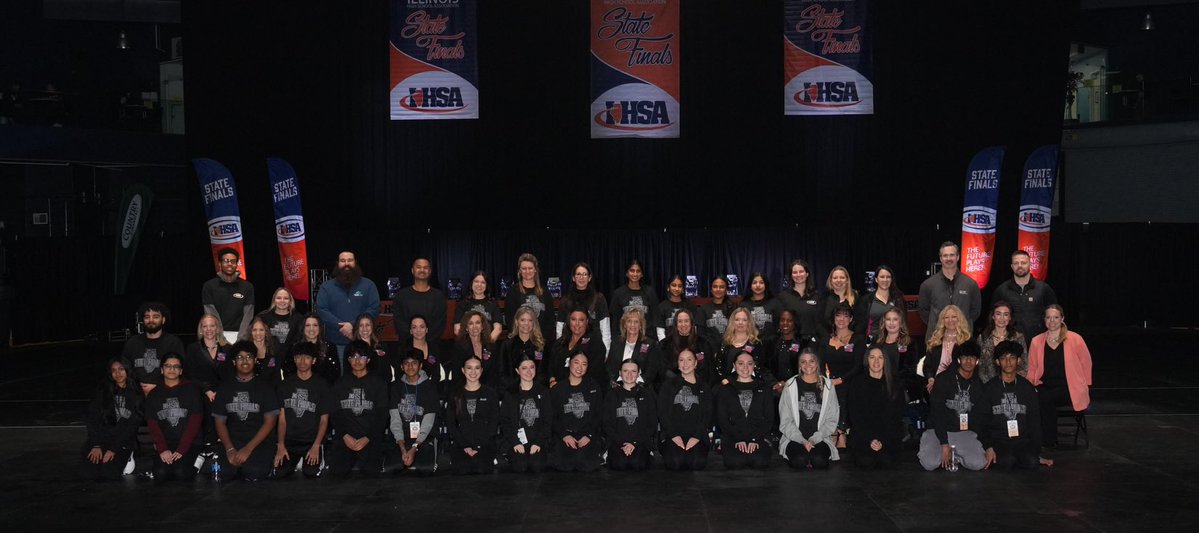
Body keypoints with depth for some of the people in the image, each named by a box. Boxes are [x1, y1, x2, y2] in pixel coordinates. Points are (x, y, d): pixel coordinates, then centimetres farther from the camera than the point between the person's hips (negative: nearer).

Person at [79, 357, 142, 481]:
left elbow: (131, 426, -4)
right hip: (101, 437, 2)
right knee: (87, 473, -18)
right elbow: (92, 419, -1)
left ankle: (126, 458, 8)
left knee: (108, 475, -23)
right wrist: (96, 445, -13)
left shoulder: (136, 395, 1)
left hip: (123, 442, -2)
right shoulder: (103, 392, 6)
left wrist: (114, 449, -13)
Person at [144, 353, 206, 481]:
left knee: (180, 473, -27)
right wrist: (162, 449, -13)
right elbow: (152, 425, 4)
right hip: (164, 445, 2)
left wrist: (181, 450, -15)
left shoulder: (192, 390, 5)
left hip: (189, 443, -2)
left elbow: (195, 422, -4)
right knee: (161, 474, -26)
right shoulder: (154, 395, 15)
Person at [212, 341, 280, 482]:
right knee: (223, 473, -26)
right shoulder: (225, 388, 14)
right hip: (232, 442, 2)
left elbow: (270, 422, -2)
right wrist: (230, 449, -8)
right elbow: (220, 422, 10)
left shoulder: (265, 387, 5)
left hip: (260, 442, -2)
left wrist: (248, 449, -14)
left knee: (253, 474, -28)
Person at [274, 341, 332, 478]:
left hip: (313, 441, -2)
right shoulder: (286, 384, 10)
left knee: (311, 473, -25)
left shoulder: (321, 385, 3)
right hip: (289, 441, 2)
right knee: (280, 473, -20)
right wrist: (280, 445, -7)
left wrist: (316, 446, -12)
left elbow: (324, 420, 1)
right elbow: (282, 418, 7)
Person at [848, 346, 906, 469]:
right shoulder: (857, 384, 1)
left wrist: (883, 440, -12)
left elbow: (896, 416, 0)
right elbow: (855, 416, -2)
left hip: (889, 435, 1)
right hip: (863, 434, -1)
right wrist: (870, 440, -14)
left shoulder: (895, 383, 3)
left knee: (888, 462, -22)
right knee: (867, 463, -23)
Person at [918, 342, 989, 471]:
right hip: (938, 431, -3)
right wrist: (944, 444, -19)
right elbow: (936, 411, -11)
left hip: (964, 432, 3)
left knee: (979, 464, -23)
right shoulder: (944, 379, -5)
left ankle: (954, 456, 7)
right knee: (930, 464, -27)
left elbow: (984, 415, 13)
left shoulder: (978, 385, 8)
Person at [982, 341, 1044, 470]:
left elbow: (1034, 420, 13)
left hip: (1023, 440, 2)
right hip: (998, 441, -2)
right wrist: (988, 447, -10)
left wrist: (1037, 452, 7)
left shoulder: (1027, 388, 12)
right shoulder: (989, 388, 5)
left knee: (1032, 462, -26)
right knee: (1008, 462, -31)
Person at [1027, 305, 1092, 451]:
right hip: (1045, 386, 3)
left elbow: (1086, 365, 8)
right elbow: (1032, 369, 16)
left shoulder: (1075, 339, 0)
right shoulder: (1036, 342, 9)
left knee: (1045, 399, -33)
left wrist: (1086, 390, 6)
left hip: (1070, 389, -3)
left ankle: (1049, 443, -17)